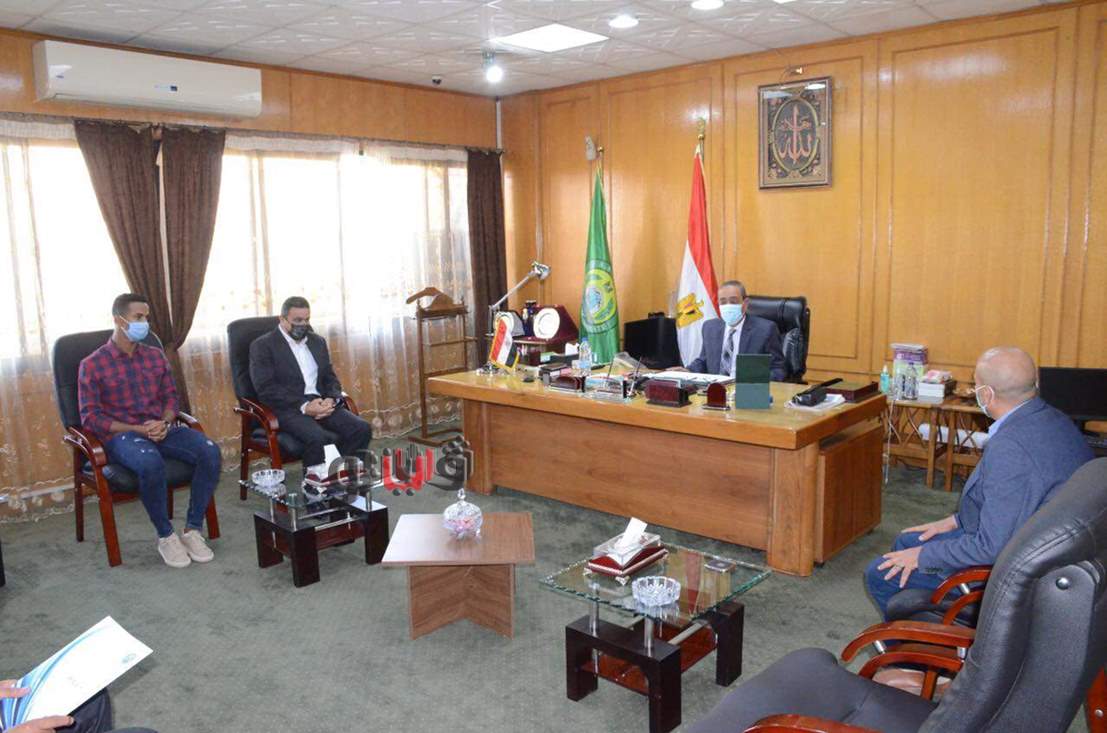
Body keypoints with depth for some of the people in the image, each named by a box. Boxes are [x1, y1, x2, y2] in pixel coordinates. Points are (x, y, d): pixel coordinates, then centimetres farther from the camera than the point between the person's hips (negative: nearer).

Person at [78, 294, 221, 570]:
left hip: (161, 428, 4)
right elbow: (90, 417, -5)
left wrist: (164, 423, -8)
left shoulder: (155, 356, 13)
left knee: (210, 451, -25)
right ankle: (165, 536, -18)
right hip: (121, 435, -4)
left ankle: (192, 530, -15)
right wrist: (136, 429, -16)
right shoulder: (92, 365, -1)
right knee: (151, 462, -39)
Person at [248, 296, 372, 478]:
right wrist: (304, 406, -19)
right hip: (287, 409, -6)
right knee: (318, 438, -35)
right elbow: (266, 389, -9)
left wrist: (331, 399, -5)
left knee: (362, 429, -19)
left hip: (321, 404, 6)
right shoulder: (262, 346, 1)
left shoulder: (318, 342, 20)